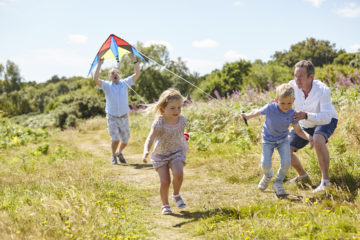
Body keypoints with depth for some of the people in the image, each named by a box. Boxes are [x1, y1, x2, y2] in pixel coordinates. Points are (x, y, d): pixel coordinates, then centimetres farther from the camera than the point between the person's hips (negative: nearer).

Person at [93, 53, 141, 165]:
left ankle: (120, 153, 40)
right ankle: (113, 156, 18)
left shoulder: (125, 83, 2)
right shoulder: (107, 85, -2)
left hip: (124, 117, 2)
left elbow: (137, 74, -8)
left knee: (125, 140, 9)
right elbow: (95, 79, -20)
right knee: (115, 140, -11)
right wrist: (99, 65, -24)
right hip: (112, 118, -2)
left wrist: (134, 60, -18)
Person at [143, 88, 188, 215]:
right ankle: (165, 205, 15)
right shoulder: (159, 122, -22)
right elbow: (150, 138, -33)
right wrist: (146, 152, -51)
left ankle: (176, 195, 7)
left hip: (177, 152, 2)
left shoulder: (181, 119, -9)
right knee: (165, 181, -11)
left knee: (178, 174, -24)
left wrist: (183, 143, 26)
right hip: (160, 155, -2)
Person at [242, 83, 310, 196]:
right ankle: (267, 176, 31)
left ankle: (278, 183, 12)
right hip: (268, 139, -1)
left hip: (283, 140, 1)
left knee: (286, 162, -16)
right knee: (265, 165, -8)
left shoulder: (292, 114, -20)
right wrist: (247, 116, 6)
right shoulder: (270, 108, -26)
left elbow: (298, 130, -13)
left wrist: (309, 137, -30)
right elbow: (258, 112, -7)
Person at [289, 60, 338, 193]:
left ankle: (325, 181, -26)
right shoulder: (293, 85, -23)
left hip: (327, 121, -5)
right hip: (305, 125, 5)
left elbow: (326, 117, -40)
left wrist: (305, 116, -55)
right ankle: (303, 176, 24)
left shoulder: (323, 90, -34)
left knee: (318, 140, -39)